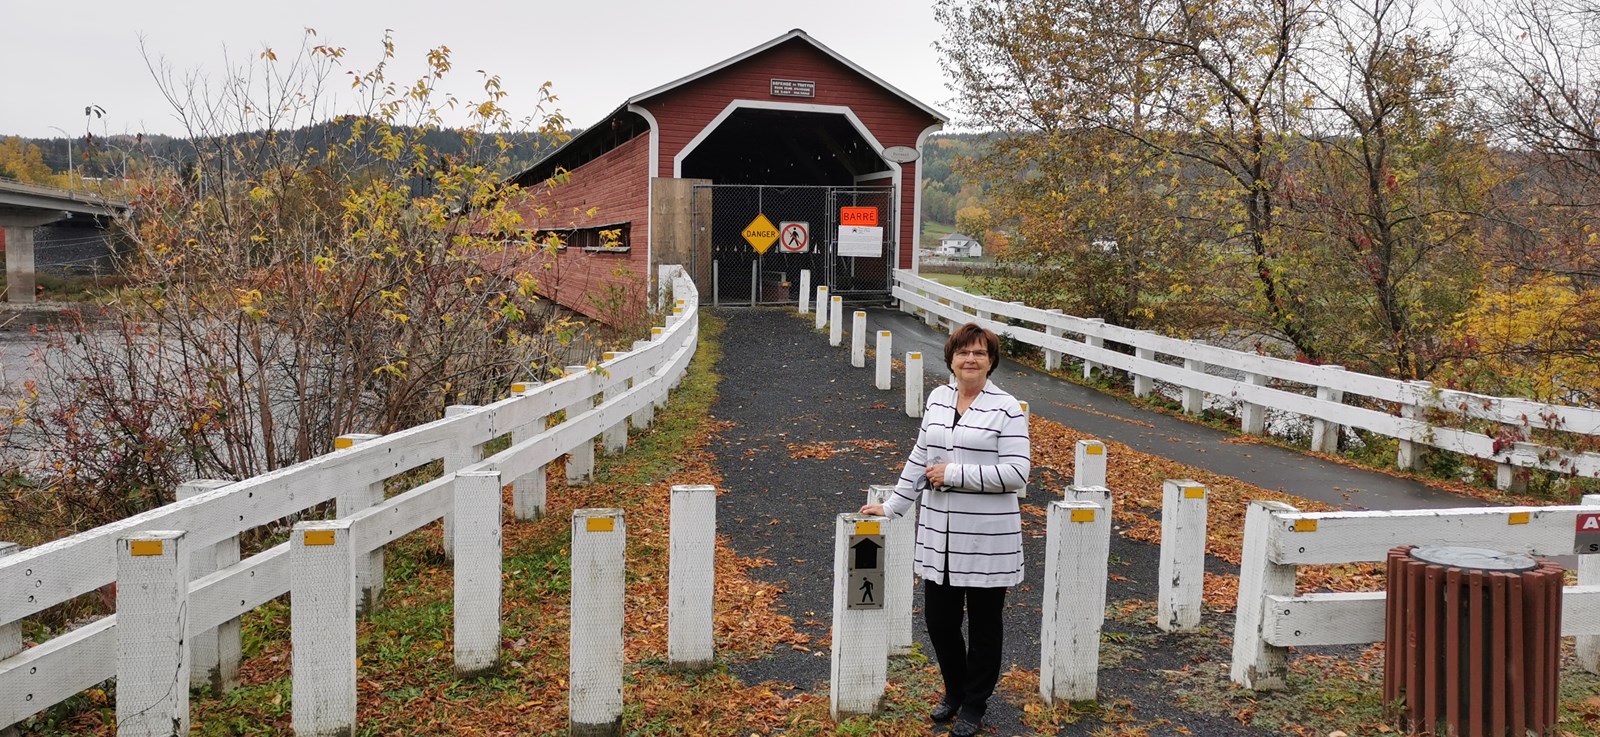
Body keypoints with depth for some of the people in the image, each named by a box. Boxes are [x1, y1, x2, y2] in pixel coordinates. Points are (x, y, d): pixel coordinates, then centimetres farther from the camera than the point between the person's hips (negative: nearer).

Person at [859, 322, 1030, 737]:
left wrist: (954, 474, -17)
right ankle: (954, 691, 35)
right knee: (938, 619, 11)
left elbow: (1017, 472, -16)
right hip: (939, 535, 5)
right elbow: (920, 458, 15)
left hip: (987, 538, -5)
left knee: (984, 623, 9)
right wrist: (893, 506, 15)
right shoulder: (938, 399, 8)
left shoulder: (1006, 409, -9)